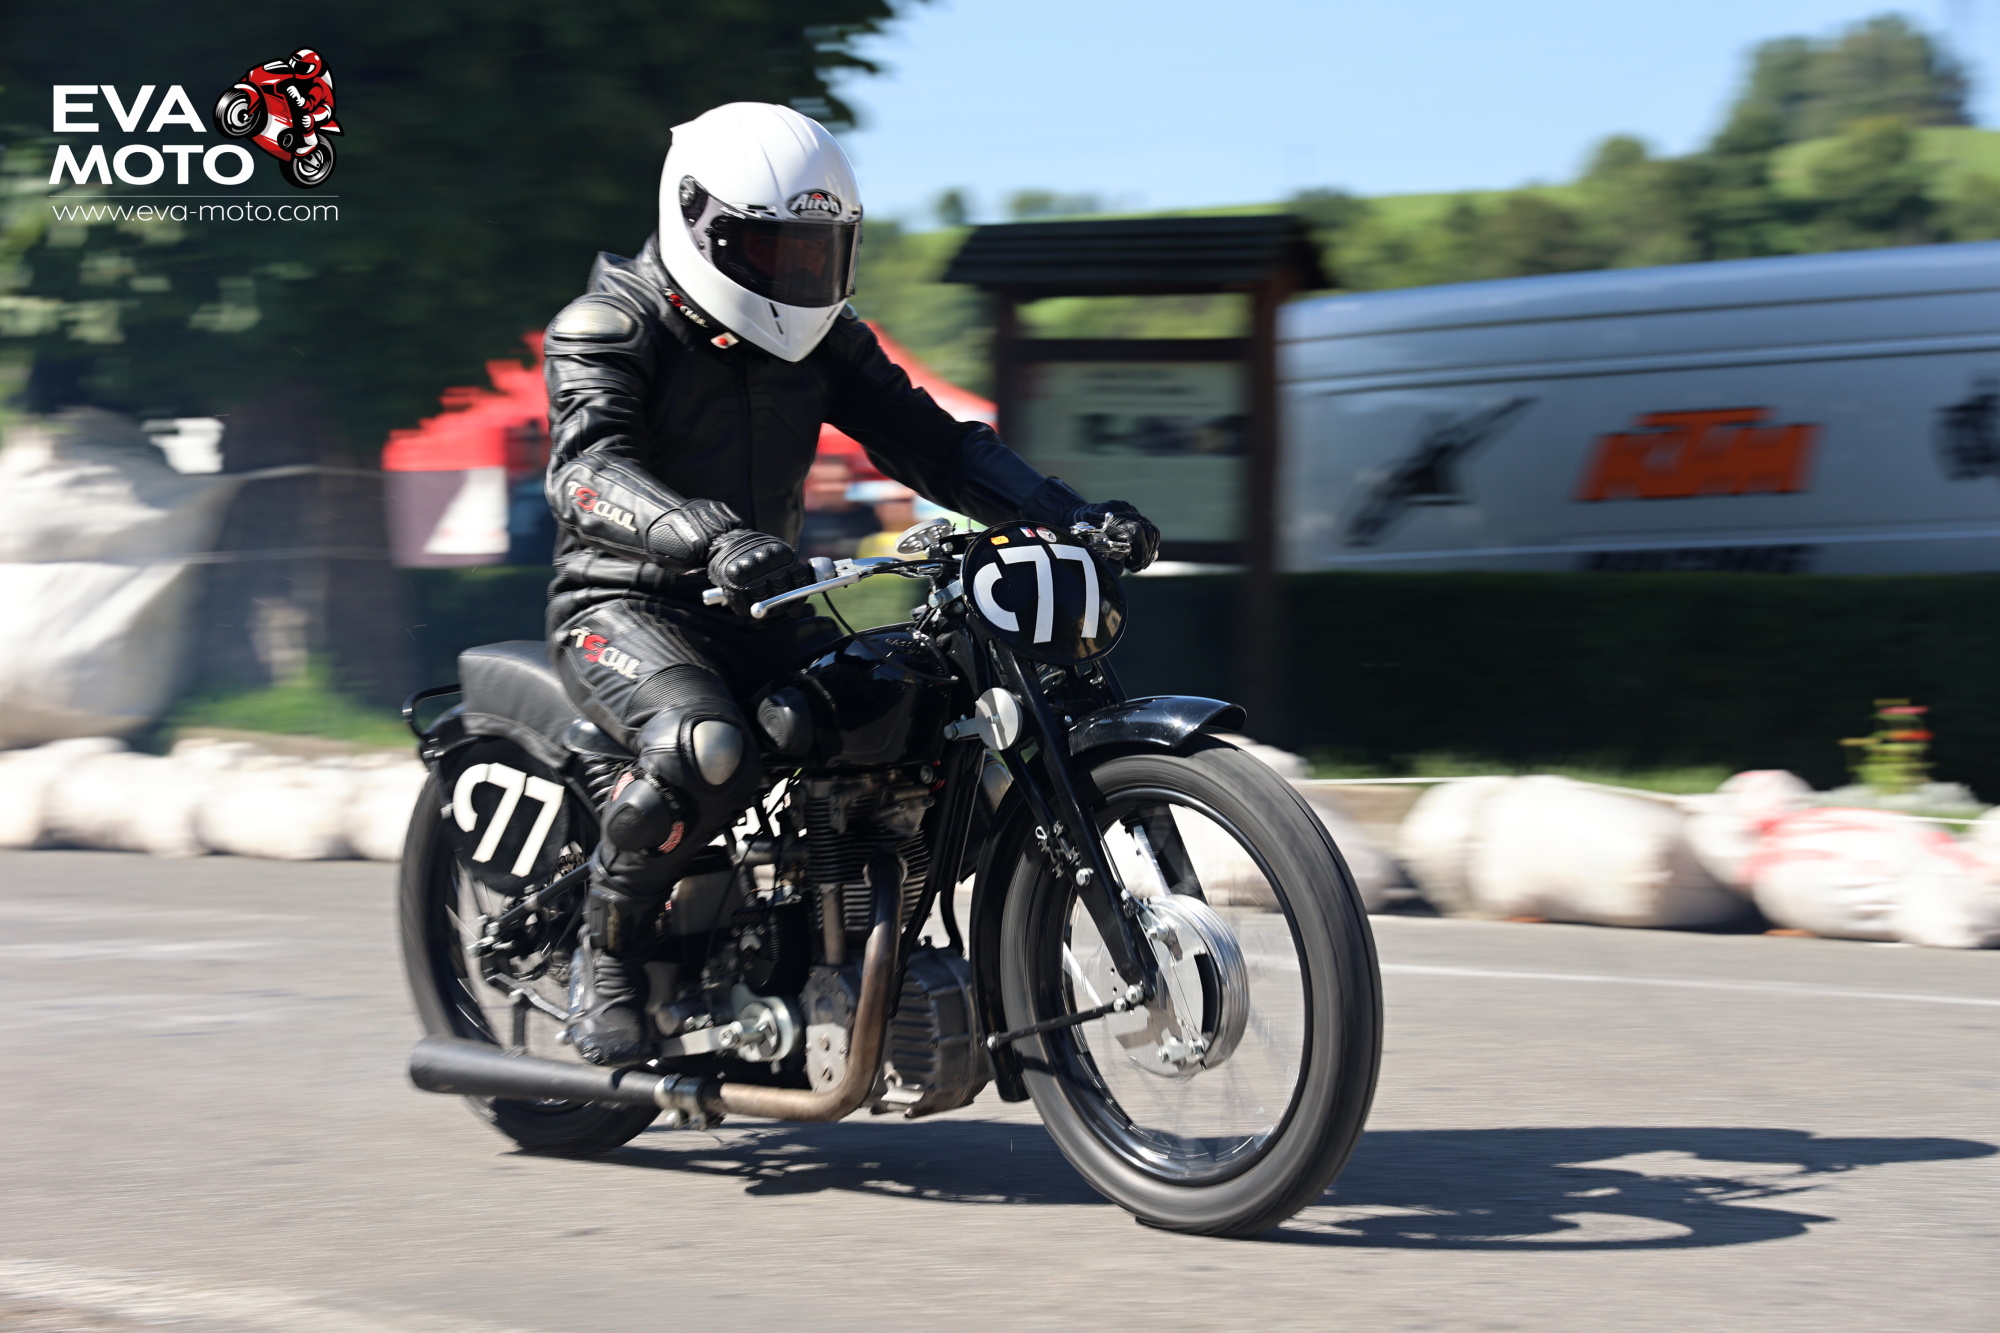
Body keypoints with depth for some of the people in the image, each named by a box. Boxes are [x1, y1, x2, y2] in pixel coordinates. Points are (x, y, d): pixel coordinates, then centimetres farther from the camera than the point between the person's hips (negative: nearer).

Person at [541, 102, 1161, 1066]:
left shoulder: (819, 338, 10)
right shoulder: (610, 328, -10)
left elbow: (927, 440, 6)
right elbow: (588, 470, -28)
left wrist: (1069, 515, -11)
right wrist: (711, 537, -49)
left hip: (762, 611, 6)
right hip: (627, 605, -6)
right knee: (706, 752, -37)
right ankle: (605, 961, -14)